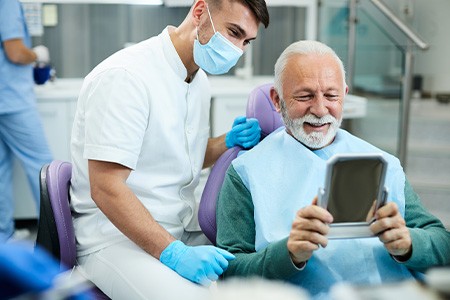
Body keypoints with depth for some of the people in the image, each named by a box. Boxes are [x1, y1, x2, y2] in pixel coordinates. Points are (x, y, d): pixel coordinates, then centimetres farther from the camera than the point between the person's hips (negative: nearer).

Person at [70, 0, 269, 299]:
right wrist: (174, 254, -28)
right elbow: (106, 189, -22)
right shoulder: (124, 76, -17)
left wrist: (229, 143, 4)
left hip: (186, 230, 8)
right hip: (117, 237, -8)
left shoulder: (199, 79, 10)